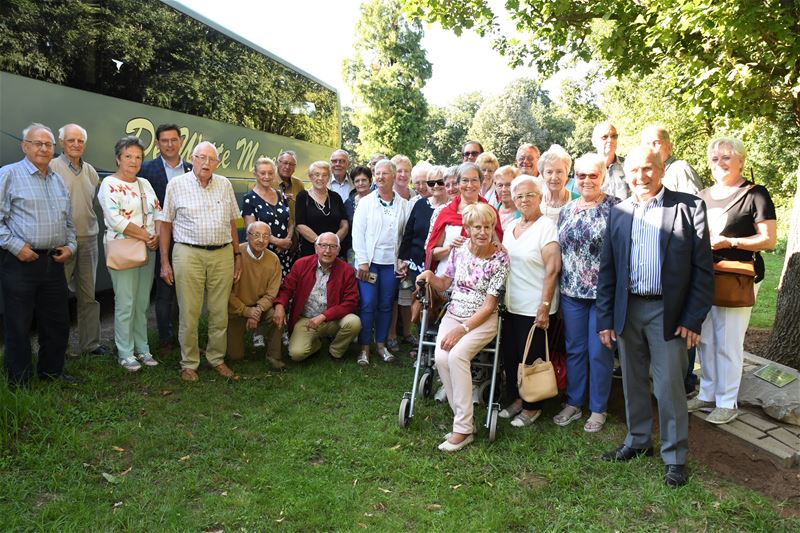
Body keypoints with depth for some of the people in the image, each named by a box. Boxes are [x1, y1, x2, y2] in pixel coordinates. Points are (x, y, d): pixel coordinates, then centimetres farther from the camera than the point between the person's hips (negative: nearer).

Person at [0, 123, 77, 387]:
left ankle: (52, 372, 26)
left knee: (57, 323, 11)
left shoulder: (58, 180, 16)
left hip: (54, 262, 6)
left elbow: (69, 221, 23)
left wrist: (70, 245, 8)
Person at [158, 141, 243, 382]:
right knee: (189, 312, 1)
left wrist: (237, 255, 12)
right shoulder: (177, 184, 2)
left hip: (223, 254, 3)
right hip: (189, 254, -3)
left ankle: (217, 359, 22)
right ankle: (189, 363, 15)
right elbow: (165, 225, 3)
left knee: (220, 312, 8)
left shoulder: (225, 185, 10)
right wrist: (165, 262, -1)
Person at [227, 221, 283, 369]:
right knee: (236, 356, -4)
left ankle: (274, 356, -9)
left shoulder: (273, 259, -9)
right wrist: (246, 311, -21)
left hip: (261, 306, 2)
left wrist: (258, 310, -24)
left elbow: (271, 294, -7)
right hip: (236, 310, -2)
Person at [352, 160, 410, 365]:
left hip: (391, 263, 2)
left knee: (386, 305, 8)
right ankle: (364, 347, 7)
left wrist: (404, 261, -1)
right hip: (369, 261, -1)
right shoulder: (365, 202, 3)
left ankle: (381, 344, 21)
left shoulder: (403, 204, 6)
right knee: (368, 305, -4)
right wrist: (362, 261, -8)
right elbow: (358, 232, -1)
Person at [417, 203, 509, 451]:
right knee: (441, 357, -24)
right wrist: (430, 275, -6)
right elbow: (445, 284, 15)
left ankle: (463, 429, -19)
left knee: (457, 355, -30)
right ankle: (464, 419, -8)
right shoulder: (459, 250, 1)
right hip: (453, 316, 4)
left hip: (482, 321, -4)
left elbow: (488, 306, -12)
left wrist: (462, 329, -20)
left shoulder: (500, 259, -10)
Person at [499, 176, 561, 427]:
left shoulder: (546, 227, -12)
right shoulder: (510, 227, 10)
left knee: (531, 358, 5)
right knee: (510, 354, 13)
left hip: (533, 307, -6)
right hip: (510, 304, 6)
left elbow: (552, 270, -16)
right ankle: (516, 399, 31)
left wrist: (544, 307, -19)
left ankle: (532, 407, 23)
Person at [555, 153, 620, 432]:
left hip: (604, 292, -5)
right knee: (574, 349, 13)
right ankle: (573, 403, 27)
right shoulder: (566, 210, 9)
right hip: (571, 292, 5)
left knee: (599, 352, 5)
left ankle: (598, 409, 20)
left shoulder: (615, 208, -7)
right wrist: (560, 287, 12)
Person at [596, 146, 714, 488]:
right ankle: (638, 441, 33)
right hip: (627, 310, 4)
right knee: (633, 383, 15)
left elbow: (703, 268, -5)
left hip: (668, 312, -4)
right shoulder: (618, 213, 7)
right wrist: (605, 318, 3)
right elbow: (607, 270, 7)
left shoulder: (689, 207, -3)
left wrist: (694, 318, -10)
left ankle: (675, 456, 18)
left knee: (669, 388, 2)